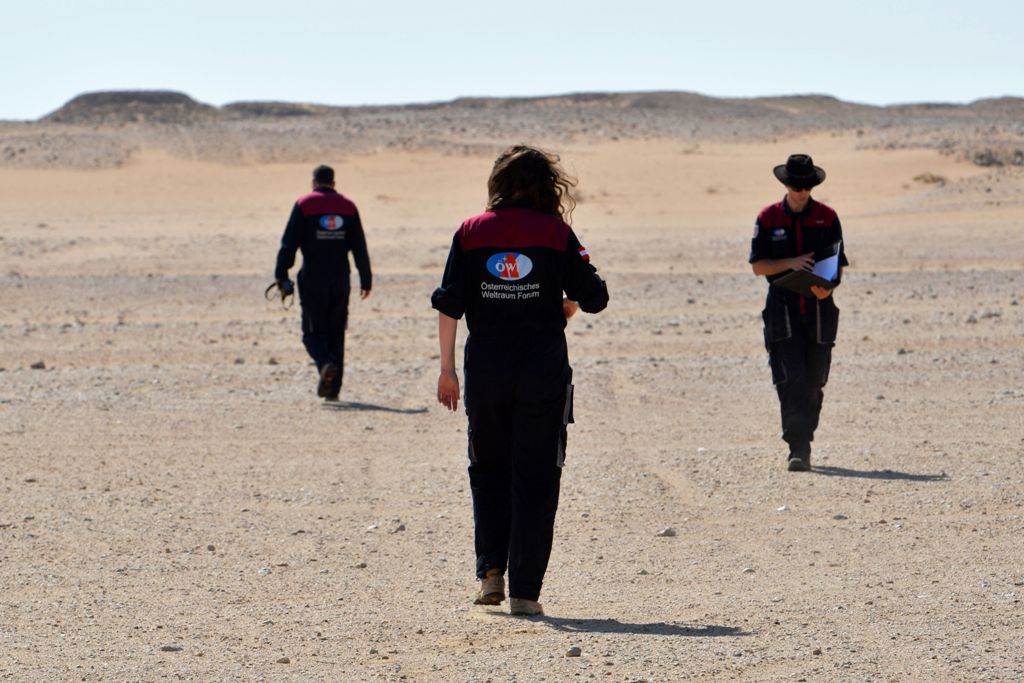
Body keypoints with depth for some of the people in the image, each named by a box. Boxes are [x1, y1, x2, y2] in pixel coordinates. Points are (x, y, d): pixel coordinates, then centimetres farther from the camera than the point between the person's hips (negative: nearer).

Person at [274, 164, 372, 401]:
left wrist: (281, 276, -3)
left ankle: (326, 364, -27)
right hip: (340, 279, 3)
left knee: (313, 331, 2)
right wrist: (366, 280, 11)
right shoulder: (348, 207, 8)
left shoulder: (304, 205, -1)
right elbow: (360, 247, 6)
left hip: (312, 279, -3)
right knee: (336, 333, 10)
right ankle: (333, 388, 7)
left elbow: (289, 244, -6)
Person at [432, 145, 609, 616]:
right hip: (543, 369, -2)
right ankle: (524, 590, 1)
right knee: (536, 476, 4)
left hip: (486, 369, 2)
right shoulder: (556, 232, -1)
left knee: (488, 468, 19)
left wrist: (447, 368, 5)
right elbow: (595, 299, 1)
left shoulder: (470, 232, 4)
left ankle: (491, 571, 9)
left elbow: (448, 306, 0)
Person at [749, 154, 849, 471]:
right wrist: (790, 263, -16)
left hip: (819, 310, 2)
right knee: (791, 382, -13)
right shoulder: (768, 218, 3)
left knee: (813, 384, 5)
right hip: (783, 310, -2)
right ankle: (797, 449, -16)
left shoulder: (827, 217, 5)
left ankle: (802, 445, 19)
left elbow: (838, 263, 6)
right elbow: (758, 266, 1)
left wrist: (827, 287, -15)